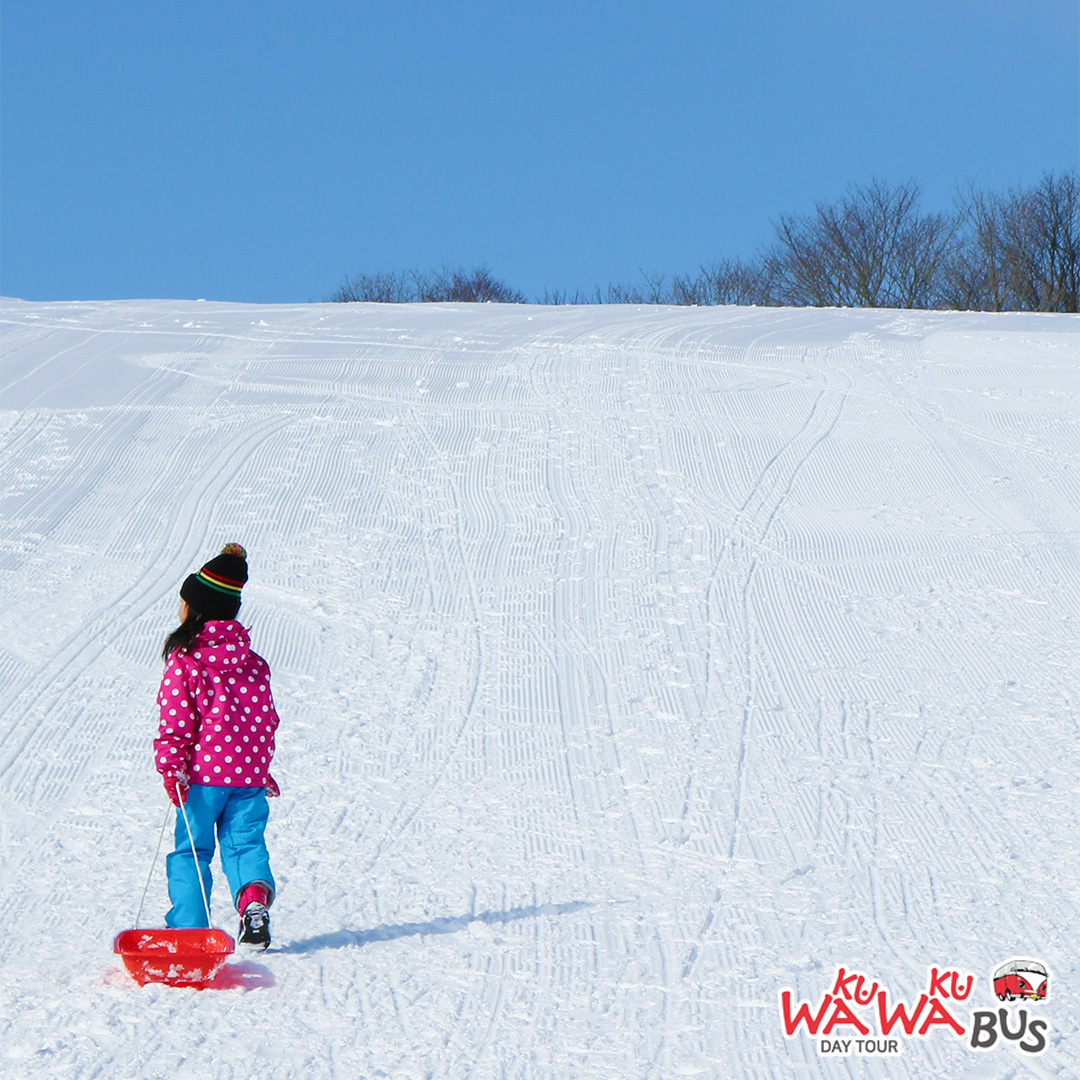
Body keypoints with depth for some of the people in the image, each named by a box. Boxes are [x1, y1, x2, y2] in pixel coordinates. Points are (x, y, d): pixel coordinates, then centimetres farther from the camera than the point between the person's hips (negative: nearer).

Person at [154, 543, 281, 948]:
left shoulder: (184, 660, -9)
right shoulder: (253, 661, 7)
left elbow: (177, 720, -12)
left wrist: (170, 766, -8)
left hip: (203, 772, -4)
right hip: (249, 772, 4)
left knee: (191, 849, 9)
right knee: (244, 842, 11)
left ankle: (188, 926, 5)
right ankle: (254, 896, -16)